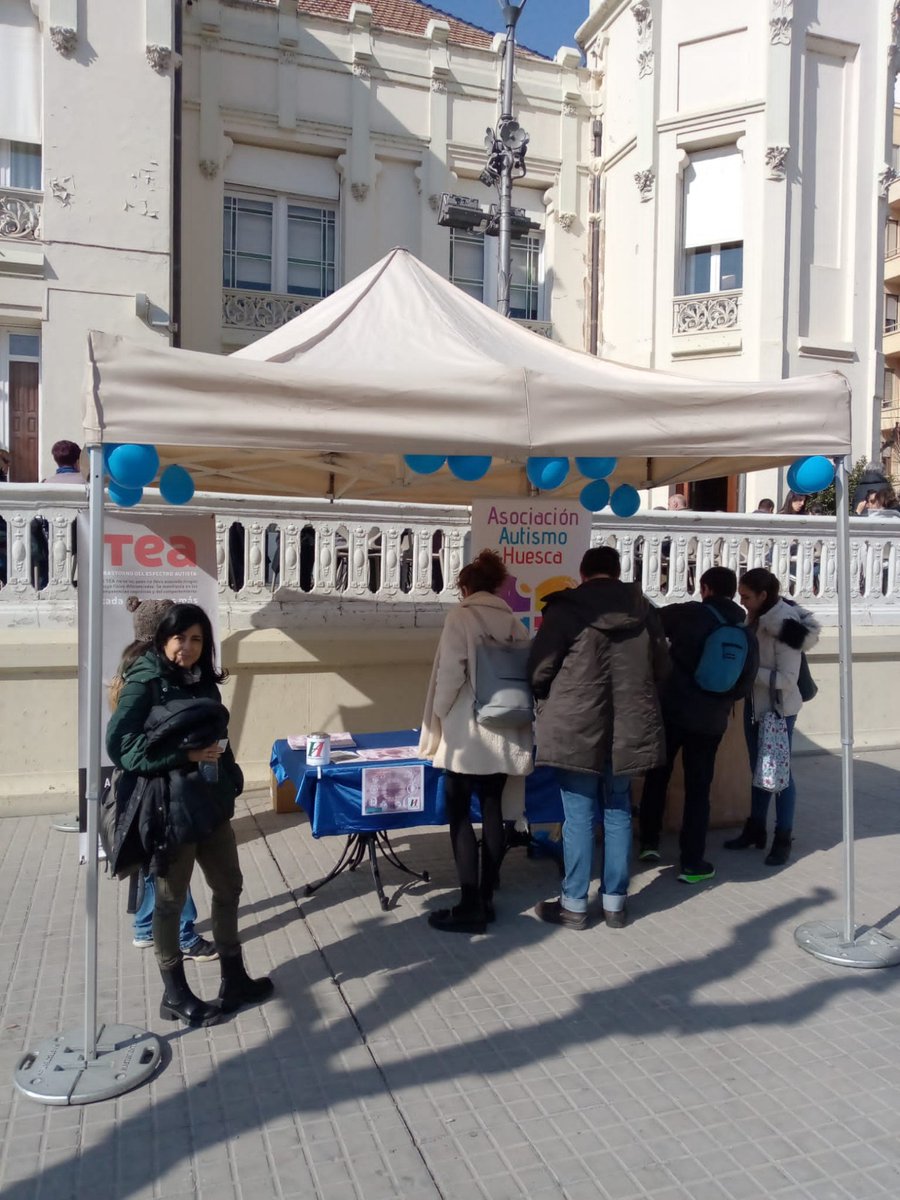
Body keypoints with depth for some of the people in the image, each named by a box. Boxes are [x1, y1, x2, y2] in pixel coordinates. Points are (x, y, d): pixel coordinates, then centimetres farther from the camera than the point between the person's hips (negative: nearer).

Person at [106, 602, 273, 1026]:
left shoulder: (202, 681, 8)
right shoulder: (144, 682, -12)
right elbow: (120, 745, -20)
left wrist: (229, 780, 6)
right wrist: (186, 754, -23)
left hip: (212, 803, 7)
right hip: (171, 807, -7)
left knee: (228, 887, 16)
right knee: (171, 899, 8)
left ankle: (234, 979, 33)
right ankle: (174, 995, 25)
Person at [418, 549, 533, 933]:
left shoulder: (461, 616, -8)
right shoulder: (514, 622, 6)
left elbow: (450, 673, -14)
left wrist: (438, 720, 0)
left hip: (466, 732, -5)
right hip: (502, 734, 6)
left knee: (459, 815, 0)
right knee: (493, 812, 10)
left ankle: (470, 906, 1)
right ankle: (486, 899, 18)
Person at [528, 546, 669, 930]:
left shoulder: (566, 608, -8)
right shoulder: (643, 609, 3)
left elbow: (539, 671, -7)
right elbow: (661, 668, 11)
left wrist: (548, 706, 13)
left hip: (576, 727, -4)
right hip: (628, 728, 4)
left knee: (579, 816, 4)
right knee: (618, 813, 14)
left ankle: (574, 905, 15)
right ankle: (615, 902, 22)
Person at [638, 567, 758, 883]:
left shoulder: (688, 614, -7)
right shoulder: (747, 635, 5)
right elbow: (745, 686, 8)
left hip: (671, 710, -2)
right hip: (711, 721, 2)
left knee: (657, 776, 17)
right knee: (698, 788, 9)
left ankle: (649, 843, 22)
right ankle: (692, 863, 11)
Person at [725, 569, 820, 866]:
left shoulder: (786, 627, -23)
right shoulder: (757, 618, 0)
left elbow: (787, 679, -23)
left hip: (779, 711, -8)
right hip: (754, 706, 8)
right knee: (758, 770, 18)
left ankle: (783, 839, 18)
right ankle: (755, 829, 32)